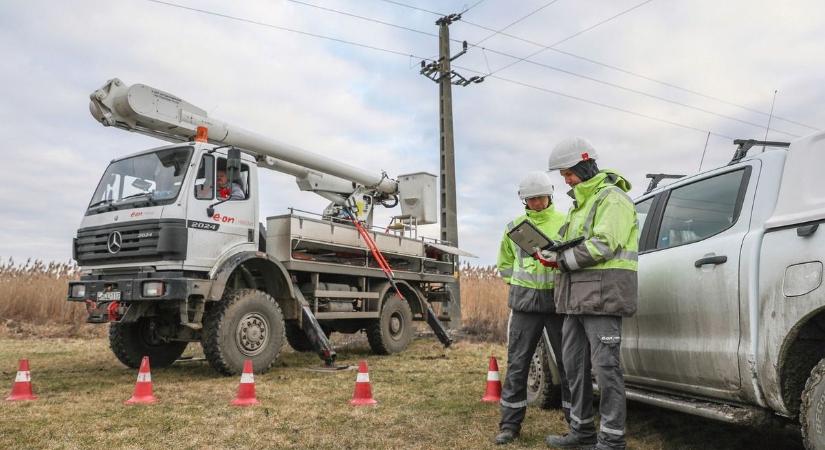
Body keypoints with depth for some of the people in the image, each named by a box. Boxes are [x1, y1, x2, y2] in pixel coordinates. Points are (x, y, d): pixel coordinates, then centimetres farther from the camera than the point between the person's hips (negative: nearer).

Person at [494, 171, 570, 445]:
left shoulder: (564, 223, 3)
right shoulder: (514, 226, 12)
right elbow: (505, 263, 22)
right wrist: (517, 284, 10)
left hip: (558, 301, -2)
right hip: (524, 302, 2)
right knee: (517, 364, 3)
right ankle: (510, 424, 12)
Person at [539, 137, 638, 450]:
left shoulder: (612, 198, -7)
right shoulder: (581, 203, 24)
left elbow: (603, 245, -19)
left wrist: (561, 260, -13)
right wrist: (554, 256, 5)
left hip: (602, 294, -10)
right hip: (576, 297, 10)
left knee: (605, 366, -6)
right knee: (575, 365, 12)